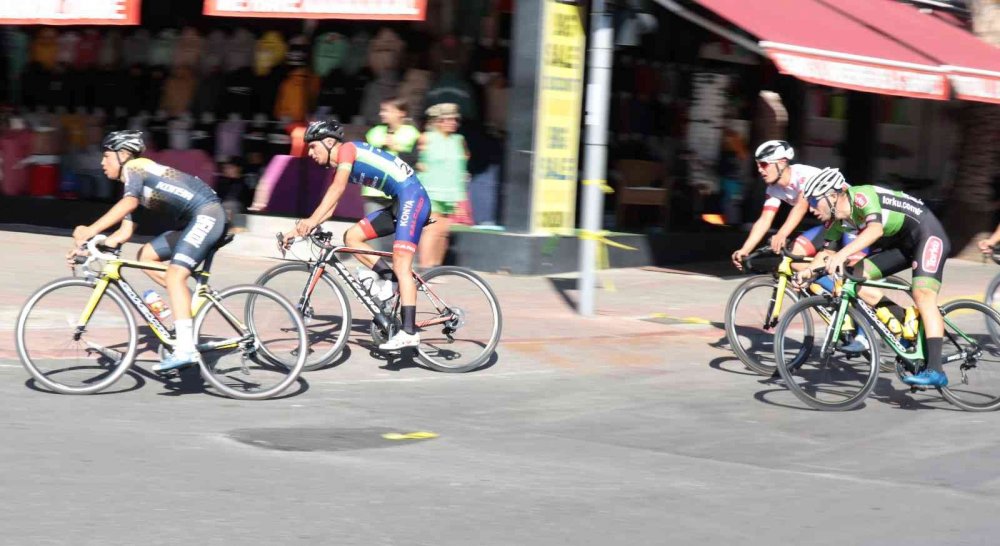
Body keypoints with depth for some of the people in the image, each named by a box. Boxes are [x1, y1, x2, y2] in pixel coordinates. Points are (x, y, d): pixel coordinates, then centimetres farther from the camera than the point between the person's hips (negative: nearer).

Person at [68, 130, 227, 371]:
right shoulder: (134, 184, 22)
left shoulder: (134, 167, -6)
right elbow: (125, 232, 16)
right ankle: (190, 302, 8)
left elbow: (129, 203, -27)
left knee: (174, 274, -20)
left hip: (207, 213, -10)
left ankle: (185, 349, -27)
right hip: (191, 221, 10)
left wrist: (90, 231, -33)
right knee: (146, 256, 9)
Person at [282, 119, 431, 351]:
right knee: (352, 236, 5)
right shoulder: (340, 167, 19)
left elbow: (338, 188, -23)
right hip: (399, 202, 9)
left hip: (413, 196, -9)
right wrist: (300, 229, 11)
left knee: (401, 264, -16)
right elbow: (330, 206, 19)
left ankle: (409, 332, -21)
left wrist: (312, 220, -30)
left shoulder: (347, 149, -8)